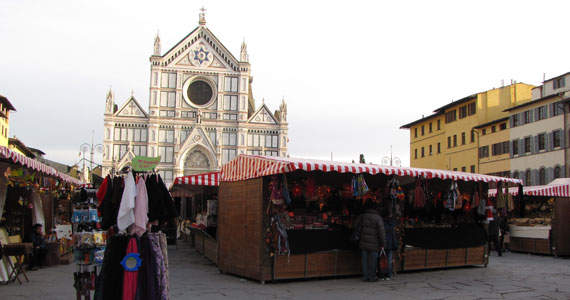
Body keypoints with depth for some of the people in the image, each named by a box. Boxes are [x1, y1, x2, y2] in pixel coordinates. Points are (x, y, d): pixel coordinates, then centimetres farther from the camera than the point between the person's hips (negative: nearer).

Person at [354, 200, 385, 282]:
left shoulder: (361, 217, 3)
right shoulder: (378, 218, -10)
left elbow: (357, 228, 10)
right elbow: (381, 232, -11)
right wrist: (383, 243, -5)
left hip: (363, 243, 4)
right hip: (374, 244, -4)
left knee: (365, 260, 10)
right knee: (373, 260, 6)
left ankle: (365, 276, 13)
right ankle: (372, 276, 11)